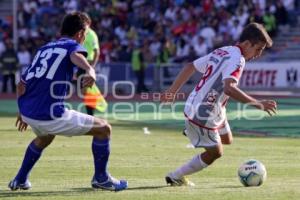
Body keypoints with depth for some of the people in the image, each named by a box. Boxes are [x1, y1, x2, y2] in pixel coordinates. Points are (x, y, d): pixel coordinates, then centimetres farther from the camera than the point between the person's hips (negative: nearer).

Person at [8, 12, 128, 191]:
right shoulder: (73, 45, 2)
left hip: (28, 113, 8)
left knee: (45, 137, 41)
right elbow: (76, 56, -26)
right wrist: (90, 71, -46)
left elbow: (22, 84, 24)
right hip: (51, 116, -8)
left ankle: (20, 180, 40)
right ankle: (101, 178, 15)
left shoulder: (44, 48, 21)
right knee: (104, 128, 7)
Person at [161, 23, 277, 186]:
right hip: (203, 115, -9)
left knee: (226, 140, 23)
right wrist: (257, 104, -34)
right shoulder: (237, 59, -21)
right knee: (215, 153, 5)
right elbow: (229, 88, -37)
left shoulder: (221, 52, 8)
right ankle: (175, 177, 14)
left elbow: (190, 67, 12)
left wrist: (172, 91, 16)